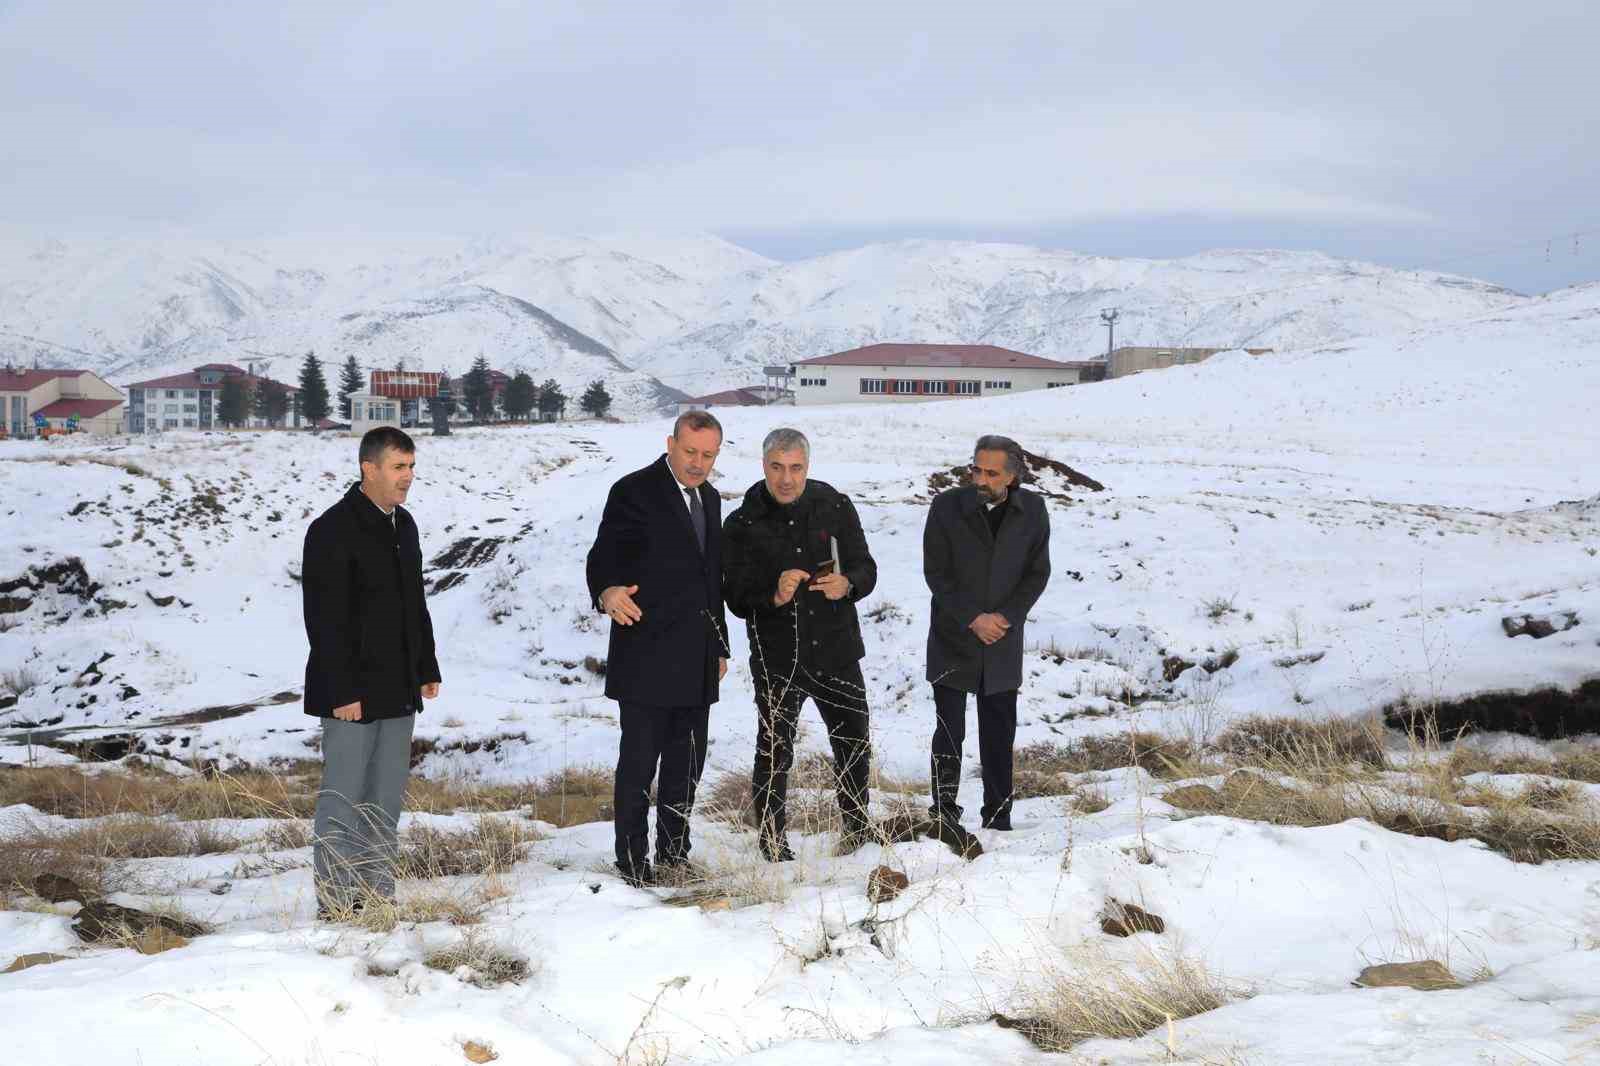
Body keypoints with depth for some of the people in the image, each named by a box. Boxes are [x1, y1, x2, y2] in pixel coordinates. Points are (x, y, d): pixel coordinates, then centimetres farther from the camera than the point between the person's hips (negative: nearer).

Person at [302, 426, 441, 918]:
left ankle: (377, 895, 18)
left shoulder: (402, 525, 14)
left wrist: (427, 669, 17)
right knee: (344, 799, -3)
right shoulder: (333, 530, -13)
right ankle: (335, 907, 1)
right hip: (352, 691, -8)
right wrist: (341, 692, -20)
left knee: (386, 800, 11)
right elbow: (325, 619, -17)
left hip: (398, 690, 8)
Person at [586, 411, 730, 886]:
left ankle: (674, 857, 22)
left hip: (696, 662, 7)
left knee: (686, 766, 12)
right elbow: (603, 556, -12)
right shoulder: (634, 492, -7)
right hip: (647, 658, -7)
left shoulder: (709, 498, 16)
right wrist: (607, 591, -35)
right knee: (638, 765, -2)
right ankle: (633, 862, 6)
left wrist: (719, 646, 21)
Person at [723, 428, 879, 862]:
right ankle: (772, 839, 19)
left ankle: (857, 826, 36)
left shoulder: (835, 507, 0)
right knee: (774, 753, 3)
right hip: (776, 659, -3)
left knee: (854, 745, 16)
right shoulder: (742, 525, -6)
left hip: (837, 651, 3)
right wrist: (774, 596, -27)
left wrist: (847, 585, -17)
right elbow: (736, 597, -7)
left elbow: (866, 568, 5)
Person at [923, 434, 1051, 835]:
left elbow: (1037, 573, 1)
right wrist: (972, 619, -13)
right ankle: (945, 813, 9)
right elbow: (936, 572, -6)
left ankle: (998, 817, 18)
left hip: (1003, 640, 2)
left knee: (1000, 733, 9)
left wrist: (1006, 617, -11)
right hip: (953, 638, -2)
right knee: (949, 731, -1)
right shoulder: (947, 506, -8)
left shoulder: (1032, 510, -2)